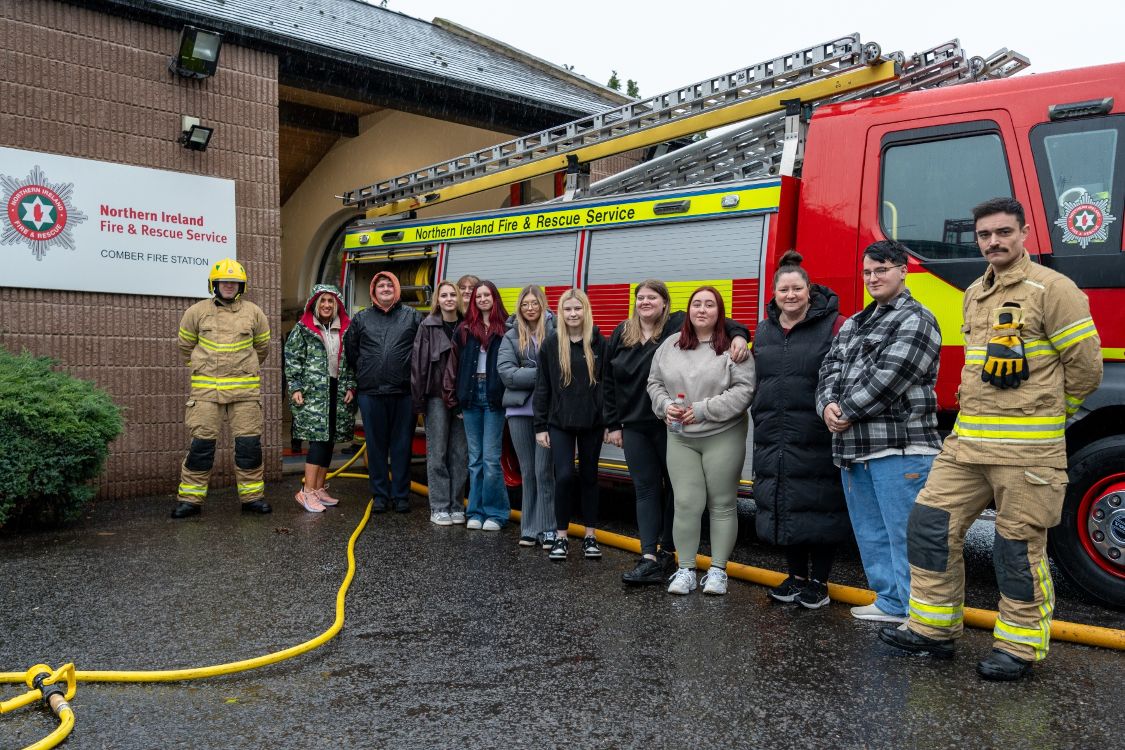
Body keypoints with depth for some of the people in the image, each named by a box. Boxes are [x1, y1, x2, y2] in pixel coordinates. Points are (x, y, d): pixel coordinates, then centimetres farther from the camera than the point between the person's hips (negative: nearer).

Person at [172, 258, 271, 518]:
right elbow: (185, 345, 19)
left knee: (249, 444, 3)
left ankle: (252, 496, 14)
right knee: (201, 443, -1)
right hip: (206, 388, -1)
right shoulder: (197, 311, 5)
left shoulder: (253, 312, 7)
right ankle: (190, 498, 9)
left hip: (245, 389, 1)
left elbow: (262, 347, 22)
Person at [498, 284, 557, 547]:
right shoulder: (511, 336, 8)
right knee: (527, 472, 10)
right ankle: (529, 529, 19)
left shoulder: (555, 331, -2)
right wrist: (540, 375, -13)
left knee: (544, 470, -4)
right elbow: (506, 372, -4)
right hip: (519, 410, 4)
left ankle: (547, 528, 8)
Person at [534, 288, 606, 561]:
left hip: (592, 423, 1)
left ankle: (590, 536, 22)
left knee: (589, 477, 10)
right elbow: (542, 387, 2)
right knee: (564, 476, -8)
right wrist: (540, 426, 0)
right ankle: (561, 536, 8)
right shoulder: (551, 344, 0)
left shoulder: (599, 343, -1)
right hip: (559, 423, 0)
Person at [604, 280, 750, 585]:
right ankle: (650, 560, 3)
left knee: (674, 488, 8)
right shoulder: (621, 334, 9)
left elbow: (715, 320, -15)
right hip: (635, 427, 4)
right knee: (646, 490, 3)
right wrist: (613, 425, 9)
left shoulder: (678, 326, -5)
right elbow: (609, 383, 12)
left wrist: (738, 334, -37)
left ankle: (668, 553, 21)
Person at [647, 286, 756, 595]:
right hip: (680, 438, 3)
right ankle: (685, 570, 13)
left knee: (722, 505, 6)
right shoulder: (670, 346, 7)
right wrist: (665, 405, -6)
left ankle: (718, 570, 18)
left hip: (723, 437, -2)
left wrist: (703, 409, -17)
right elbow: (655, 382, 14)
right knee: (686, 504, 1)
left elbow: (744, 390, -13)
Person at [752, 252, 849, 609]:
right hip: (773, 439, 5)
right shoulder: (764, 331, 13)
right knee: (783, 507, 10)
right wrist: (757, 406, 13)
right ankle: (797, 576, 26)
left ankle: (819, 581, 17)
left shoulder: (834, 325, -4)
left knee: (819, 506, 1)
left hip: (816, 439, -5)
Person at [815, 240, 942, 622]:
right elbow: (831, 368, 13)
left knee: (905, 534, -5)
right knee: (870, 533, 15)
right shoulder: (854, 323, 21)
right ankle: (890, 603, 27)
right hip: (853, 448, 8)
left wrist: (848, 413, -10)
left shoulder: (916, 320, -5)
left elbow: (888, 378, -15)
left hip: (899, 447, -8)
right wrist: (828, 405, -6)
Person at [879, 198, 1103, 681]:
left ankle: (1021, 648, 19)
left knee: (1019, 549, 2)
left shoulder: (1051, 288, -7)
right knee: (931, 523, 6)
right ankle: (933, 629, 18)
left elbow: (1085, 364, -5)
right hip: (966, 442, 7)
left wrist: (1046, 412, 7)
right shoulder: (974, 295, 16)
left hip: (1026, 450, -7)